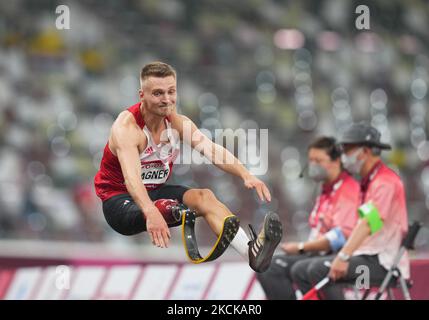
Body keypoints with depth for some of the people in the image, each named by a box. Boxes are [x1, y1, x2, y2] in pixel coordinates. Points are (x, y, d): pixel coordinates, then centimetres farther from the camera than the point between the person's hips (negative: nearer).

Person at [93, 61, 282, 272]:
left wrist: (245, 175, -36)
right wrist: (151, 213, -58)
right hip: (119, 200, -6)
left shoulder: (177, 122, -2)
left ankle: (251, 251, -44)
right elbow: (131, 176, -39)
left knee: (204, 196, -24)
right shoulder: (127, 126, -22)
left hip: (156, 192, 6)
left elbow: (211, 149, -17)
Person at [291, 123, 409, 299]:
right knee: (300, 271, 1)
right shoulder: (369, 181, 21)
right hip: (367, 256, 10)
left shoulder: (385, 181, -12)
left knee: (319, 269, -26)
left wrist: (343, 257, -36)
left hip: (384, 263, -10)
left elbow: (368, 223, -26)